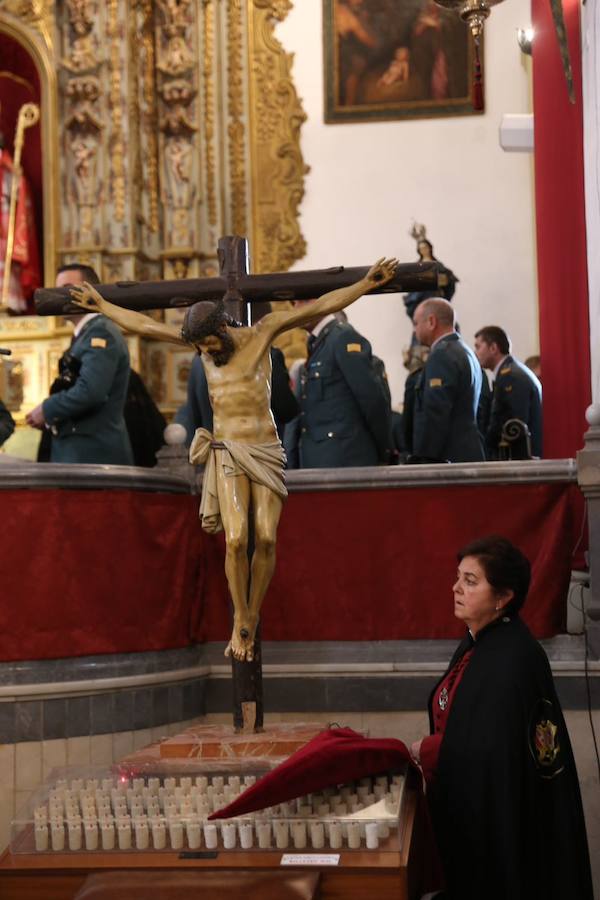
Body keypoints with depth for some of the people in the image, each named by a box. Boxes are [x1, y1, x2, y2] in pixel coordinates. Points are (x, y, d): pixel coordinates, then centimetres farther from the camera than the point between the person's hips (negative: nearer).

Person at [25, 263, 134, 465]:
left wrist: (47, 410, -10)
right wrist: (50, 416, 3)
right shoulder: (84, 335, 20)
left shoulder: (101, 332, -10)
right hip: (78, 453, 9)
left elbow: (90, 392, -22)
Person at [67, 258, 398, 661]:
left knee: (266, 538, -13)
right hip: (227, 454, 1)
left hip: (266, 452, -1)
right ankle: (241, 621, -1)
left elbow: (320, 306, -4)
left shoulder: (262, 332, -1)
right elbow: (145, 324, 18)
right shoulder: (201, 342, 7)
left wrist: (367, 283, -9)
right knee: (236, 539, -17)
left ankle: (253, 614, 8)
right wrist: (102, 305, 26)